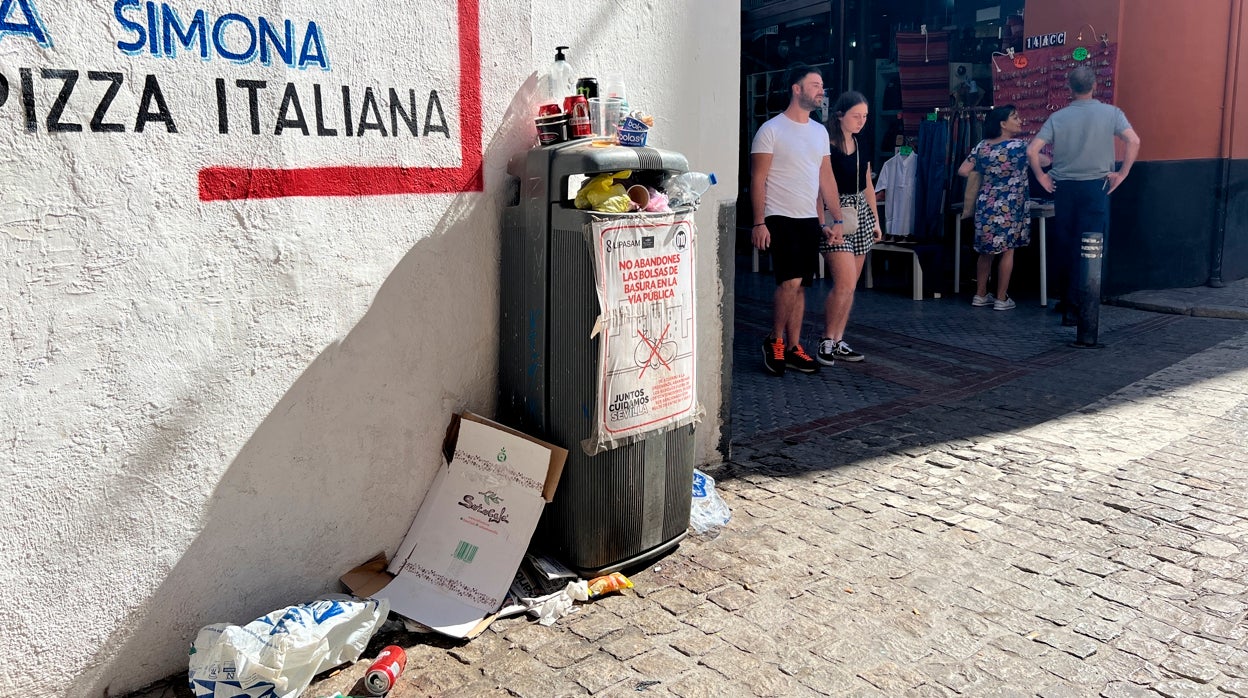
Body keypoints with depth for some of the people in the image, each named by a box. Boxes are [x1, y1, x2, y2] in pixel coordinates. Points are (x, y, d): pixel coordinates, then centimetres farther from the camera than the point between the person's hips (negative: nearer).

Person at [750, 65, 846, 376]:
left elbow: (826, 178, 17)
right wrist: (759, 222, -15)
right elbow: (758, 179, -9)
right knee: (791, 281, -16)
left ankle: (792, 348, 13)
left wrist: (837, 218, 11)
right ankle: (774, 341, 2)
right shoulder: (771, 129, -6)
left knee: (800, 286, 7)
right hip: (780, 218, -6)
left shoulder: (820, 132, 14)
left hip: (810, 219, 7)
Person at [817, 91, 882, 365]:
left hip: (860, 215, 8)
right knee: (845, 283, -14)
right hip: (836, 214, -8)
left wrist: (875, 220, 19)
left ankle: (838, 341, 14)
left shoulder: (861, 147, 14)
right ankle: (827, 341, 1)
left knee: (849, 285, 7)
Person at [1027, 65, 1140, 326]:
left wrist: (1042, 178, 6)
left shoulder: (1058, 117, 2)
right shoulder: (1110, 113, 0)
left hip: (1063, 187, 2)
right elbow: (1134, 141, -12)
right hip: (1095, 186, -2)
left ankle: (1065, 300, 22)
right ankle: (1074, 308, -4)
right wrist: (1122, 174, -3)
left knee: (1063, 245, 12)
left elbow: (1032, 151, -5)